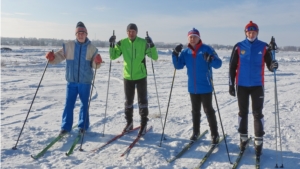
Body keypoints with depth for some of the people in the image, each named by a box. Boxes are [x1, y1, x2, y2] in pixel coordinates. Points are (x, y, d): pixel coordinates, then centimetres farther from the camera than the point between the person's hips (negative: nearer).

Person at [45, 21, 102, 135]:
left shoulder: (92, 48, 0)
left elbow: (94, 65, -2)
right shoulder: (68, 46, 1)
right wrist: (52, 57, -20)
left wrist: (97, 62, -24)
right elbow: (59, 56, 0)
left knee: (84, 104, 10)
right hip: (71, 81, 1)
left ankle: (83, 126, 24)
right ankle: (66, 126, 16)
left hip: (85, 81, 0)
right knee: (69, 104, 4)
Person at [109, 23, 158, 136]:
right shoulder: (122, 43, -2)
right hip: (127, 77, 3)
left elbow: (155, 57, -10)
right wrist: (112, 45, -14)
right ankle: (129, 122, 29)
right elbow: (113, 56, 1)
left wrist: (152, 45, -26)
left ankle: (143, 125, 16)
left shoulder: (143, 43, -8)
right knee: (128, 101, 13)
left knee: (142, 101, 4)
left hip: (141, 76, -2)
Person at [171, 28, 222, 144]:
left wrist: (211, 59, -33)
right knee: (195, 111, 15)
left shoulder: (207, 49, -7)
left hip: (205, 87, -4)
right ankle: (195, 132, 29)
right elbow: (178, 66, 3)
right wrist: (175, 54, -12)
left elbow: (218, 64, -13)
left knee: (208, 110, 2)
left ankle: (214, 134, 14)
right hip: (192, 87, 4)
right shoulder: (185, 52, 5)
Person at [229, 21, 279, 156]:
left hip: (257, 85, 0)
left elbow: (269, 66, -1)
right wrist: (231, 85, -1)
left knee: (257, 113, 1)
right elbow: (232, 67, 1)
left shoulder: (264, 47, -1)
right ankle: (243, 138, 24)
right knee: (243, 112, 11)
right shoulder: (238, 47, -1)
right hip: (242, 85, 1)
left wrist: (273, 66, -25)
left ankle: (258, 142, 11)